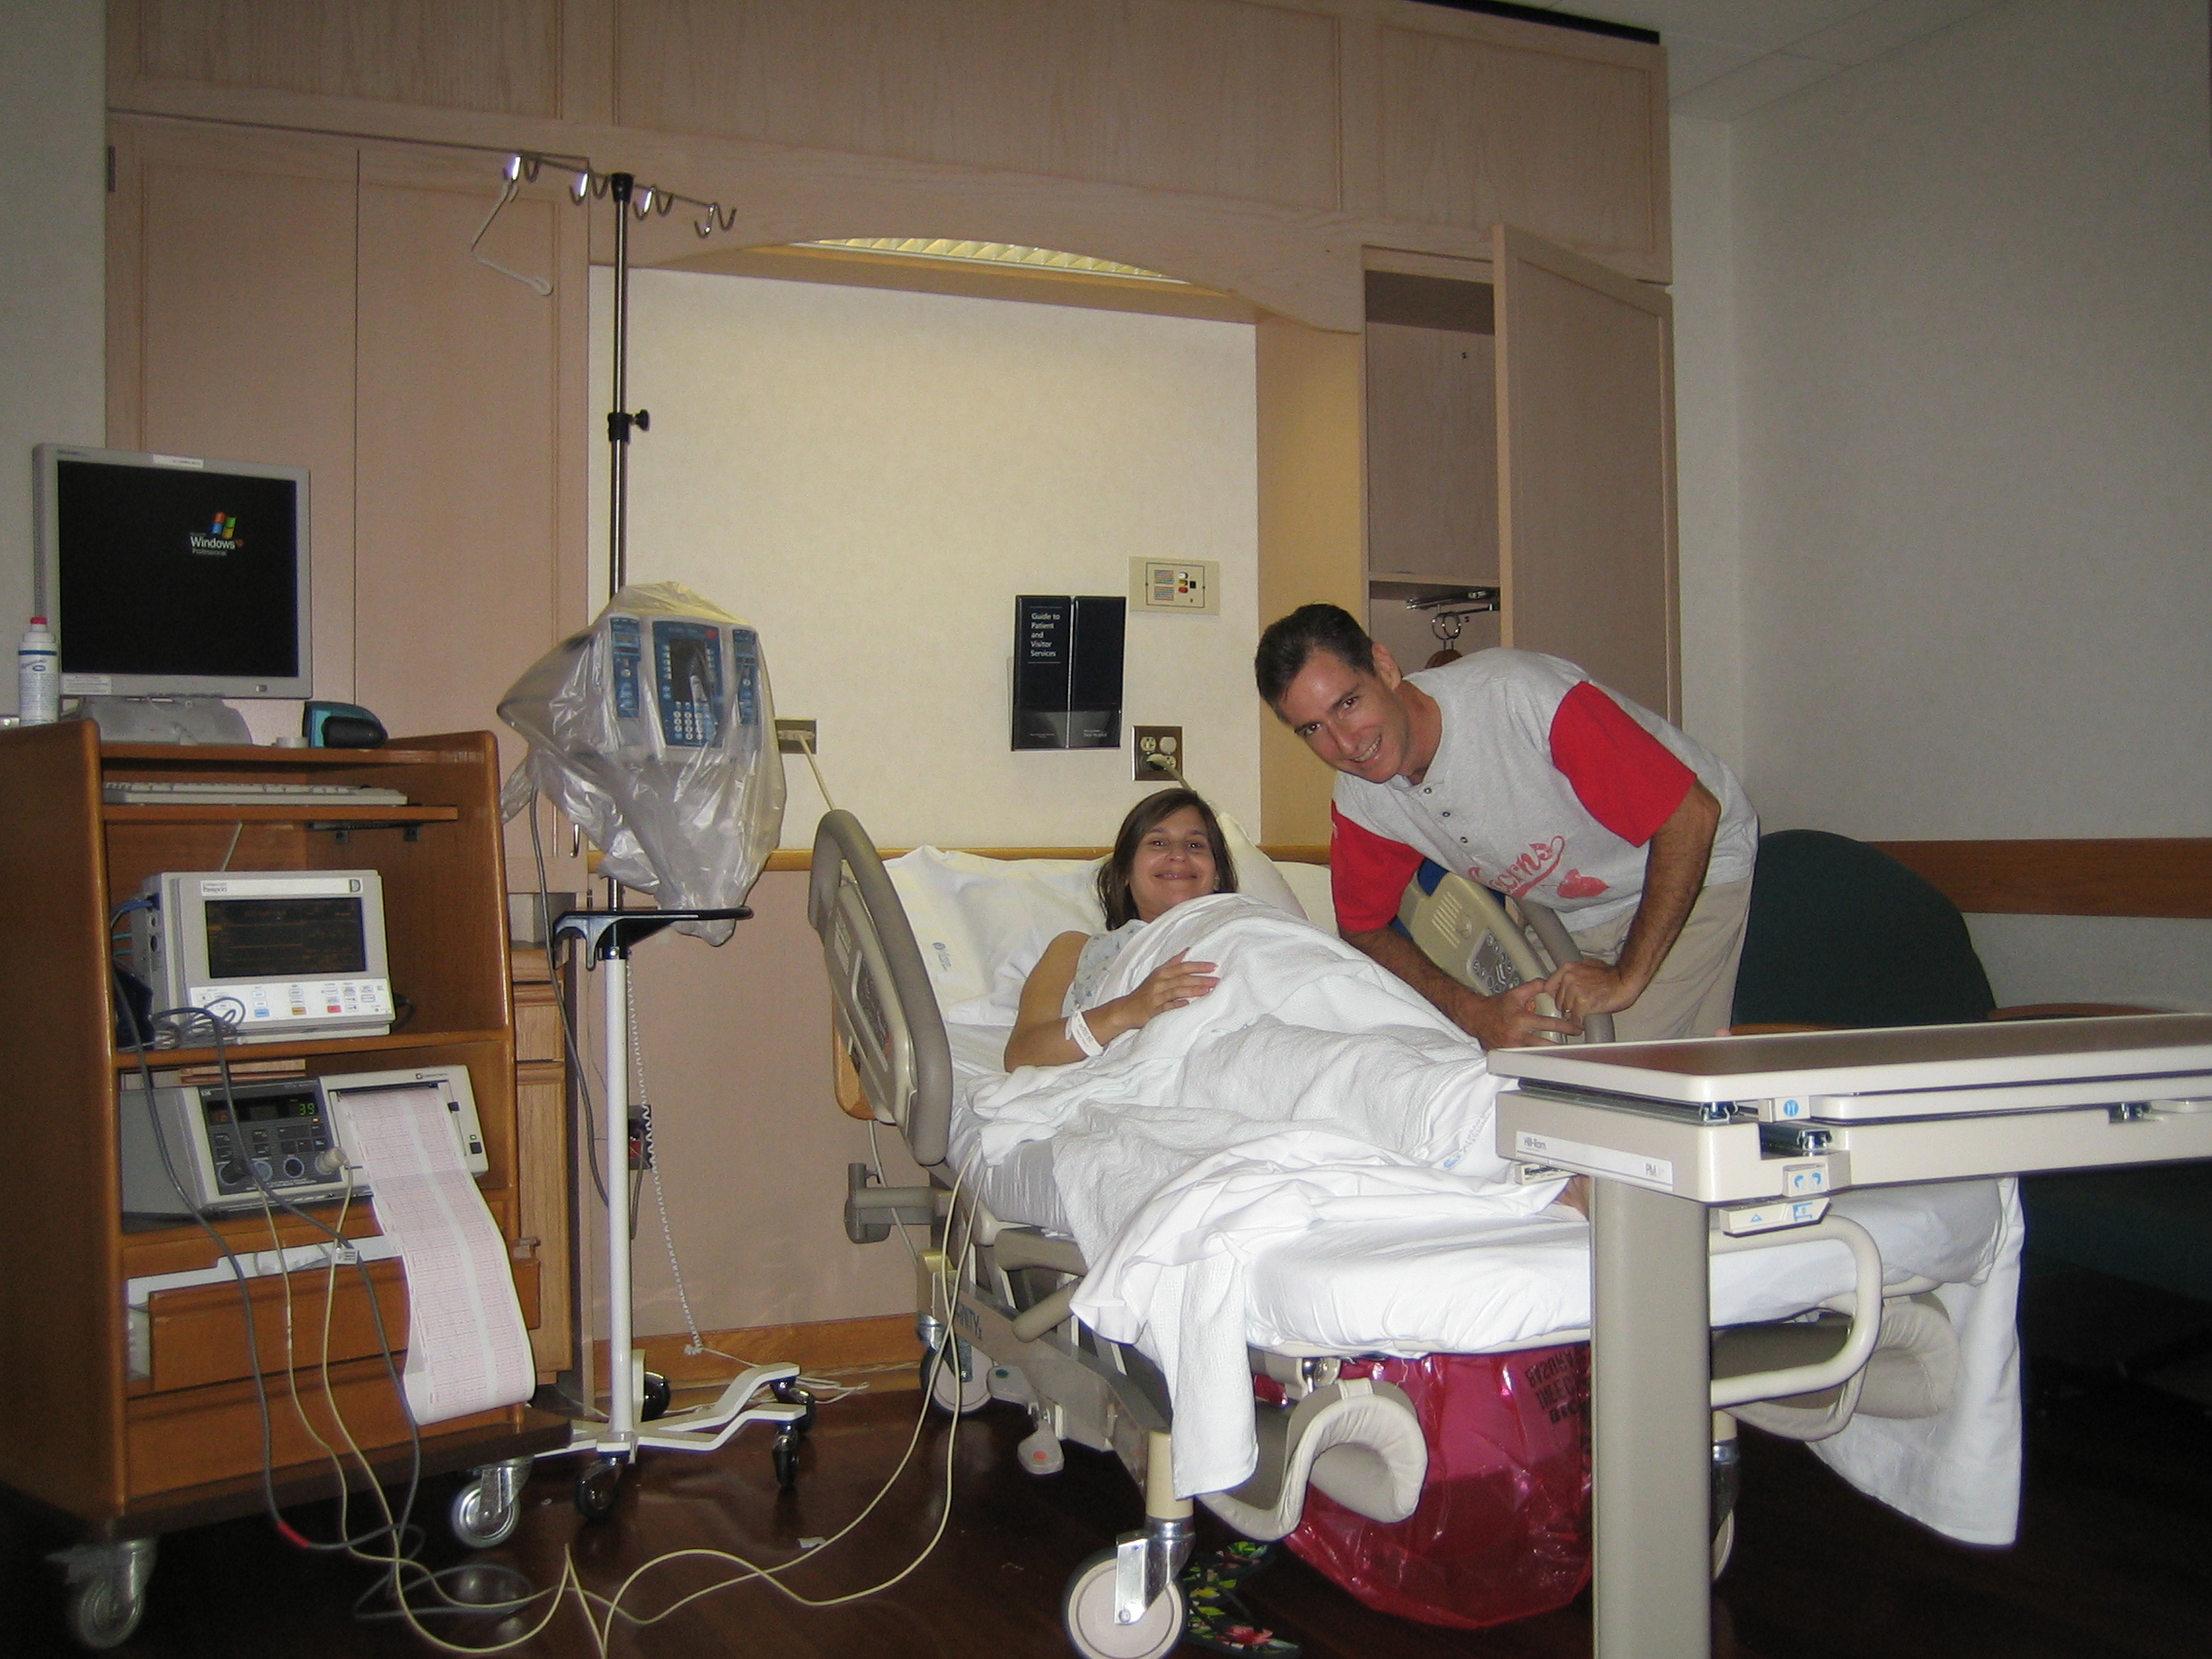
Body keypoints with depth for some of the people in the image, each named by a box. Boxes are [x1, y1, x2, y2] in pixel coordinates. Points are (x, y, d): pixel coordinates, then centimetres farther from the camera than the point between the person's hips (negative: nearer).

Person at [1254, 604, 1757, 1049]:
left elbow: (1693, 814, -30)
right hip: (1568, 914, 6)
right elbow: (1364, 930, 0)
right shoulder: (1361, 803, -14)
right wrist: (1474, 1012, -18)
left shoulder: (1520, 695, -34)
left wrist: (1628, 978, -28)